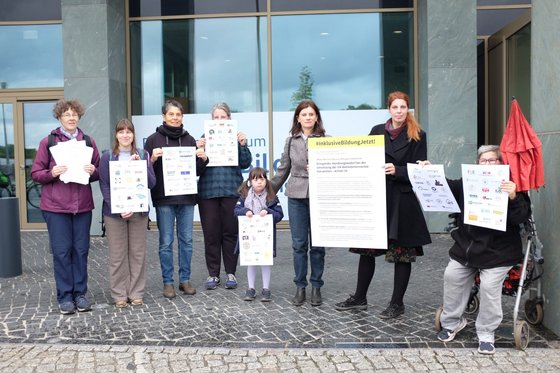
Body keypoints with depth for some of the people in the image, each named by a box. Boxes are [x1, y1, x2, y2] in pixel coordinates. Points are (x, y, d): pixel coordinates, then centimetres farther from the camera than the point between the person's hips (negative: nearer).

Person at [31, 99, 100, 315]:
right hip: (56, 206, -2)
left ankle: (80, 293, 18)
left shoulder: (88, 142, 9)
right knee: (61, 251, 2)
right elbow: (35, 174, 2)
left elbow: (99, 173, 12)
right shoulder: (48, 142, 2)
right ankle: (64, 297, 12)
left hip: (83, 205, 2)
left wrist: (92, 171, -9)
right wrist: (52, 173, -17)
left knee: (81, 250, 6)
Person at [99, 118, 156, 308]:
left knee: (138, 253, 7)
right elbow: (104, 186, -3)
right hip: (114, 212, -1)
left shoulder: (143, 155, 5)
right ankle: (119, 295, 14)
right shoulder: (107, 157, 1)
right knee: (117, 255, 4)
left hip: (138, 210, 2)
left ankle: (136, 293, 17)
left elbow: (152, 183, 0)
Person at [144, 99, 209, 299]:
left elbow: (197, 171, 14)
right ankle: (168, 282, 13)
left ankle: (185, 279, 18)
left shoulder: (189, 139, 10)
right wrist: (153, 159, -17)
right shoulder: (154, 139, 2)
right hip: (164, 198, -3)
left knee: (186, 240, 7)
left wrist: (203, 159, -5)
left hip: (187, 197, 3)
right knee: (166, 242, 3)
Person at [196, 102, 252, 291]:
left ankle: (230, 273, 16)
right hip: (208, 191, 1)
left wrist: (243, 144, -12)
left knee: (230, 233, 5)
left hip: (231, 191, 0)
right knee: (211, 234, 4)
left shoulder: (236, 137, 7)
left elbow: (245, 163, 1)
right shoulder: (205, 138, 8)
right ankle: (213, 274, 14)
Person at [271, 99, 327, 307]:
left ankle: (316, 287, 17)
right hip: (296, 196, 2)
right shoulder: (291, 141, 9)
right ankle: (300, 287, 17)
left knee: (317, 244, 4)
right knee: (299, 244, 5)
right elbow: (283, 169, 15)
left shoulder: (325, 140, 2)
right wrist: (270, 192, 17)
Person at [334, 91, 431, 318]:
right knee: (366, 248, 9)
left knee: (402, 253, 4)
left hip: (403, 200, -3)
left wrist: (397, 170, -21)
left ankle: (397, 303, 18)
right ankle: (359, 298, 24)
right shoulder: (377, 131, 9)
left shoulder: (417, 136, 0)